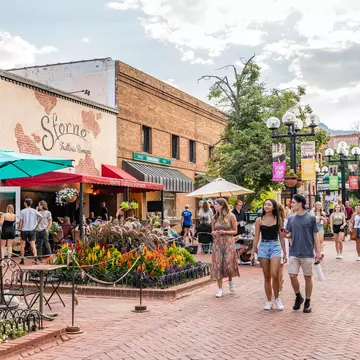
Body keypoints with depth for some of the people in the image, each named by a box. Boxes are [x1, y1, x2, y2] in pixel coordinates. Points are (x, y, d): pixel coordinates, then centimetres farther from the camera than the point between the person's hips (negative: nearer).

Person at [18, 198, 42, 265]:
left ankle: (22, 260, 12)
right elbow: (41, 217, -10)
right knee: (33, 245, 1)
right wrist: (37, 224, 1)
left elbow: (21, 221, -7)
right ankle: (36, 259, -12)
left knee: (23, 245, 10)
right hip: (32, 230, 2)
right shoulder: (34, 211, 1)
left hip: (24, 230, -2)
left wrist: (20, 228, 5)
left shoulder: (22, 211, -5)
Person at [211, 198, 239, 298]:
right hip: (217, 243, 3)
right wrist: (214, 233, -7)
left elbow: (235, 231, 0)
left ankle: (230, 281, 28)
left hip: (228, 242, -3)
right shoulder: (214, 218, 7)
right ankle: (220, 289, 6)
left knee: (228, 264, -5)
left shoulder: (231, 216, -4)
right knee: (218, 265, -2)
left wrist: (224, 232, -15)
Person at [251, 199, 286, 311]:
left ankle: (277, 299, 9)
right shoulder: (259, 220, 5)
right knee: (267, 277, 6)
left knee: (274, 275, -12)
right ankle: (269, 301, 17)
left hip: (275, 246, -1)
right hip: (263, 247, 1)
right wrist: (252, 253, 6)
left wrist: (285, 253, 7)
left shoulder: (278, 219, 4)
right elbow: (256, 237, 8)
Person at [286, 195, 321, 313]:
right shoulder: (291, 218, 6)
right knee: (292, 275, -3)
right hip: (294, 253, 3)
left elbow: (315, 235, -2)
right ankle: (298, 297, 20)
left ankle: (307, 302, 19)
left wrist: (318, 252, -5)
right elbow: (289, 234, 11)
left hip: (307, 253, -3)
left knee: (308, 277, 5)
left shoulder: (311, 218, -4)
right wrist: (285, 235, -12)